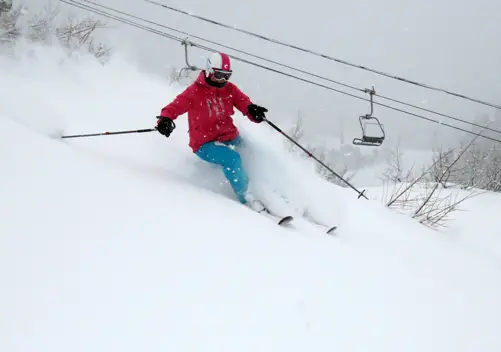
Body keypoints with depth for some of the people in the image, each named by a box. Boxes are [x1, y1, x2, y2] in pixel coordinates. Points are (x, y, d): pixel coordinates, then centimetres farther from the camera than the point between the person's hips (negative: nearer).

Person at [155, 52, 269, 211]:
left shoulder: (230, 89, 4)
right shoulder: (195, 91, -10)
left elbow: (243, 102, -4)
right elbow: (176, 105, -15)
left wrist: (252, 110, -29)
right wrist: (165, 119, -36)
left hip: (230, 137, 8)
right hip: (205, 144, -8)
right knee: (231, 158, -29)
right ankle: (247, 199, -21)